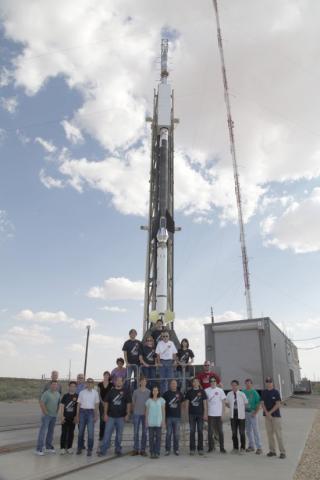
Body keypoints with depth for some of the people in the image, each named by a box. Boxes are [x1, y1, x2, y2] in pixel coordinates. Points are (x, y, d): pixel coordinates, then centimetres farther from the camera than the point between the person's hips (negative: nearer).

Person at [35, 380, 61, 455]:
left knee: (51, 431, 13)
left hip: (54, 416, 6)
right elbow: (41, 403, -17)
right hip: (47, 415, -6)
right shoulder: (46, 393, -12)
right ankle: (39, 449, 1)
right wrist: (45, 412, -15)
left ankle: (48, 447, 24)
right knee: (43, 431, -5)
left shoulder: (58, 394, 7)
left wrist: (57, 411, 5)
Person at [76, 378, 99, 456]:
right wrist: (77, 415, 3)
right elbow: (79, 404, 5)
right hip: (82, 412, 1)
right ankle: (80, 448, 24)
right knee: (81, 431, 10)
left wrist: (96, 416, 3)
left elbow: (96, 405, 6)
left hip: (91, 412, -1)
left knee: (91, 432, -4)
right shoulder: (82, 392, 2)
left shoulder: (95, 393, 3)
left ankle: (89, 449, 6)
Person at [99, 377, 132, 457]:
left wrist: (127, 414, -6)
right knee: (107, 434, 0)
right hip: (110, 416, 0)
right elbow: (106, 402, 4)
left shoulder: (126, 392, 0)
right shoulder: (111, 391, 3)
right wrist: (105, 414, -2)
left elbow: (128, 404, 0)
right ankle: (103, 450, 8)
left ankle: (118, 450, 24)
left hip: (121, 417, 0)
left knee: (119, 434, 10)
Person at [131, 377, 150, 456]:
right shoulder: (136, 391, 3)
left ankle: (143, 450, 13)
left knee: (144, 432, 5)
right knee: (136, 432, 3)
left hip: (145, 414, 0)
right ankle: (135, 449, 12)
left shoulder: (149, 392, 2)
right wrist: (134, 411, 3)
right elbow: (133, 402, 8)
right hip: (137, 414, 0)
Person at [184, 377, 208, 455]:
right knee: (192, 432, 3)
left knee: (200, 432, 3)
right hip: (192, 414, 0)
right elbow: (187, 403, 6)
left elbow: (205, 403, 3)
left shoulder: (202, 391, 3)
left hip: (200, 414, 0)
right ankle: (192, 449, 10)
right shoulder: (189, 392, 5)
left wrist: (205, 414, -3)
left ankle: (200, 449, 12)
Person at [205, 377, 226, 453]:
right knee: (210, 432, 6)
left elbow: (223, 402, 3)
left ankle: (222, 448, 15)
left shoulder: (220, 390, 1)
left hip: (219, 414, 0)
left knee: (220, 431, 6)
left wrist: (222, 413, -2)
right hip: (210, 414, 0)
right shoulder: (206, 390, 0)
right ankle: (211, 447, 18)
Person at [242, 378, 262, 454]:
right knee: (248, 430, 12)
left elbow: (258, 404, -8)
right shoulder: (243, 392, 6)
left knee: (255, 430, -5)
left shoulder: (254, 392, -7)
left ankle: (259, 447, 0)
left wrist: (255, 412, -15)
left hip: (252, 413, -5)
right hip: (245, 412, 5)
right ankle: (251, 446, 23)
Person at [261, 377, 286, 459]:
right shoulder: (264, 392, 7)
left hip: (276, 415, -4)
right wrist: (267, 413, -9)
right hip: (267, 416, 4)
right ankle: (272, 451, 16)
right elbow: (262, 404, 4)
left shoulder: (276, 392, -5)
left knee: (278, 434, -5)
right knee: (269, 434, 7)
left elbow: (278, 404, -8)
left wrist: (270, 412, -10)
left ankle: (282, 452, 1)